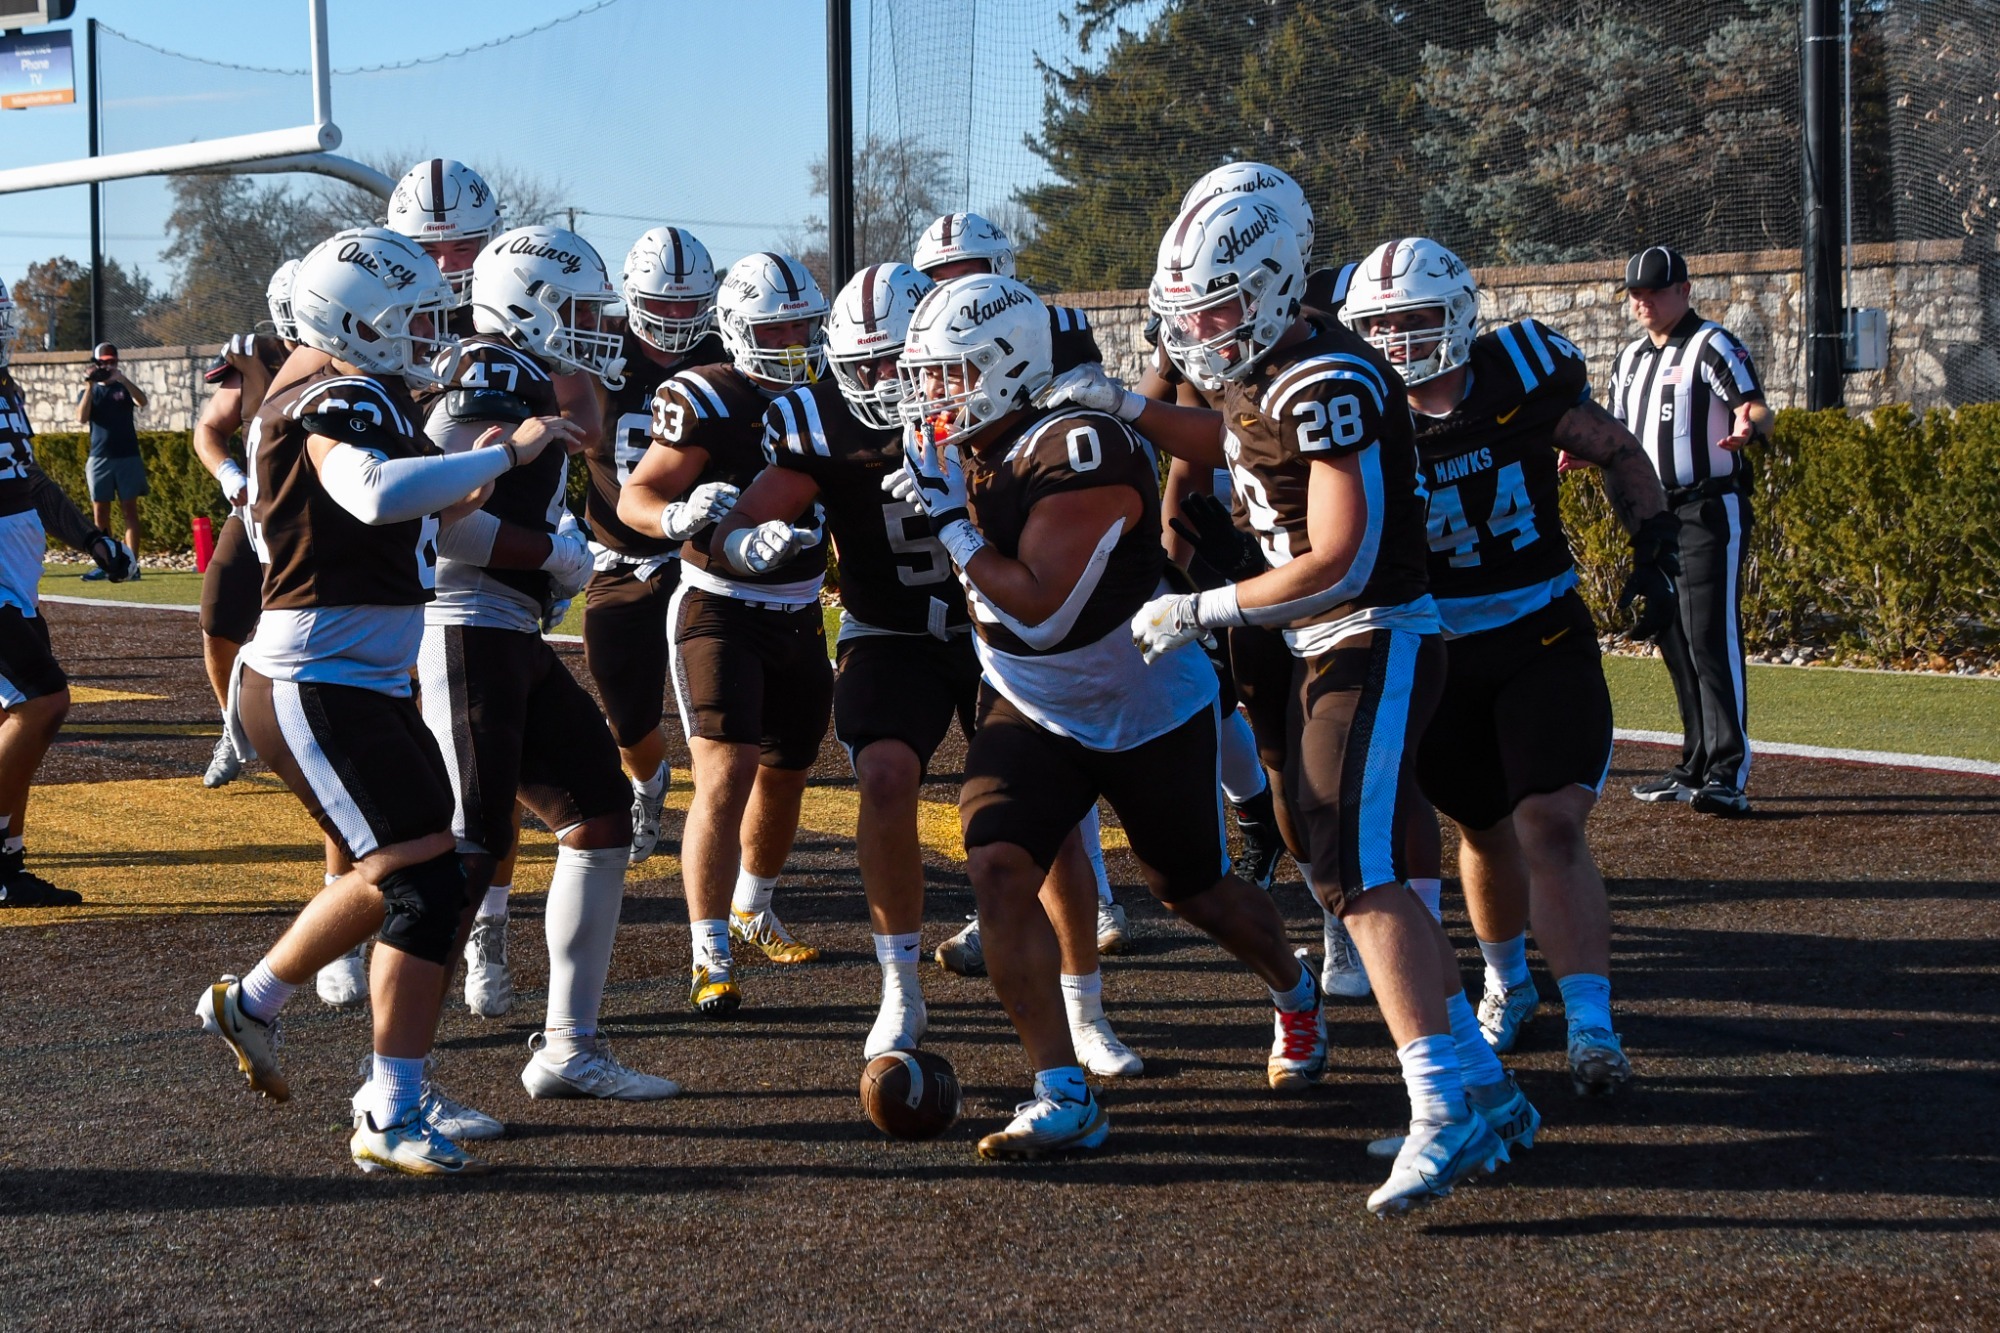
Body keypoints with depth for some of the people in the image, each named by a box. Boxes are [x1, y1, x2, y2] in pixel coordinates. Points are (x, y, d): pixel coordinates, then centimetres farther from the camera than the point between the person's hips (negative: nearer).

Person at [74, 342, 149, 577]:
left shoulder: (124, 388, 7)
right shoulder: (88, 391, 10)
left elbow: (142, 401, -13)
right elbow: (81, 418, -8)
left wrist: (121, 379, -23)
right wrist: (90, 386, -13)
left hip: (127, 457, -1)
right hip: (100, 459, 1)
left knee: (129, 511, -4)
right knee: (100, 514, 2)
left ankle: (131, 564, -7)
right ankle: (103, 565, 6)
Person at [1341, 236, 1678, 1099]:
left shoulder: (1523, 377, -9)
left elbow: (1617, 453, 6)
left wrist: (1652, 555, -2)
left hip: (1544, 642, -1)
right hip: (1437, 657, 2)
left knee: (1552, 826, -16)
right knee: (1488, 833, 15)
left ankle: (1592, 1029, -18)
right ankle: (1506, 985, 42)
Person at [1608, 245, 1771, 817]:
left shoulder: (1712, 345, -8)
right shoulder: (1633, 357, 17)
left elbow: (1758, 410, -19)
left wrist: (1750, 423, -43)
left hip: (1710, 510, -8)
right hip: (1655, 513, 8)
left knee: (1713, 639, -14)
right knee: (1674, 641, 12)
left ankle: (1730, 774, -17)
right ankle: (1696, 768, 20)